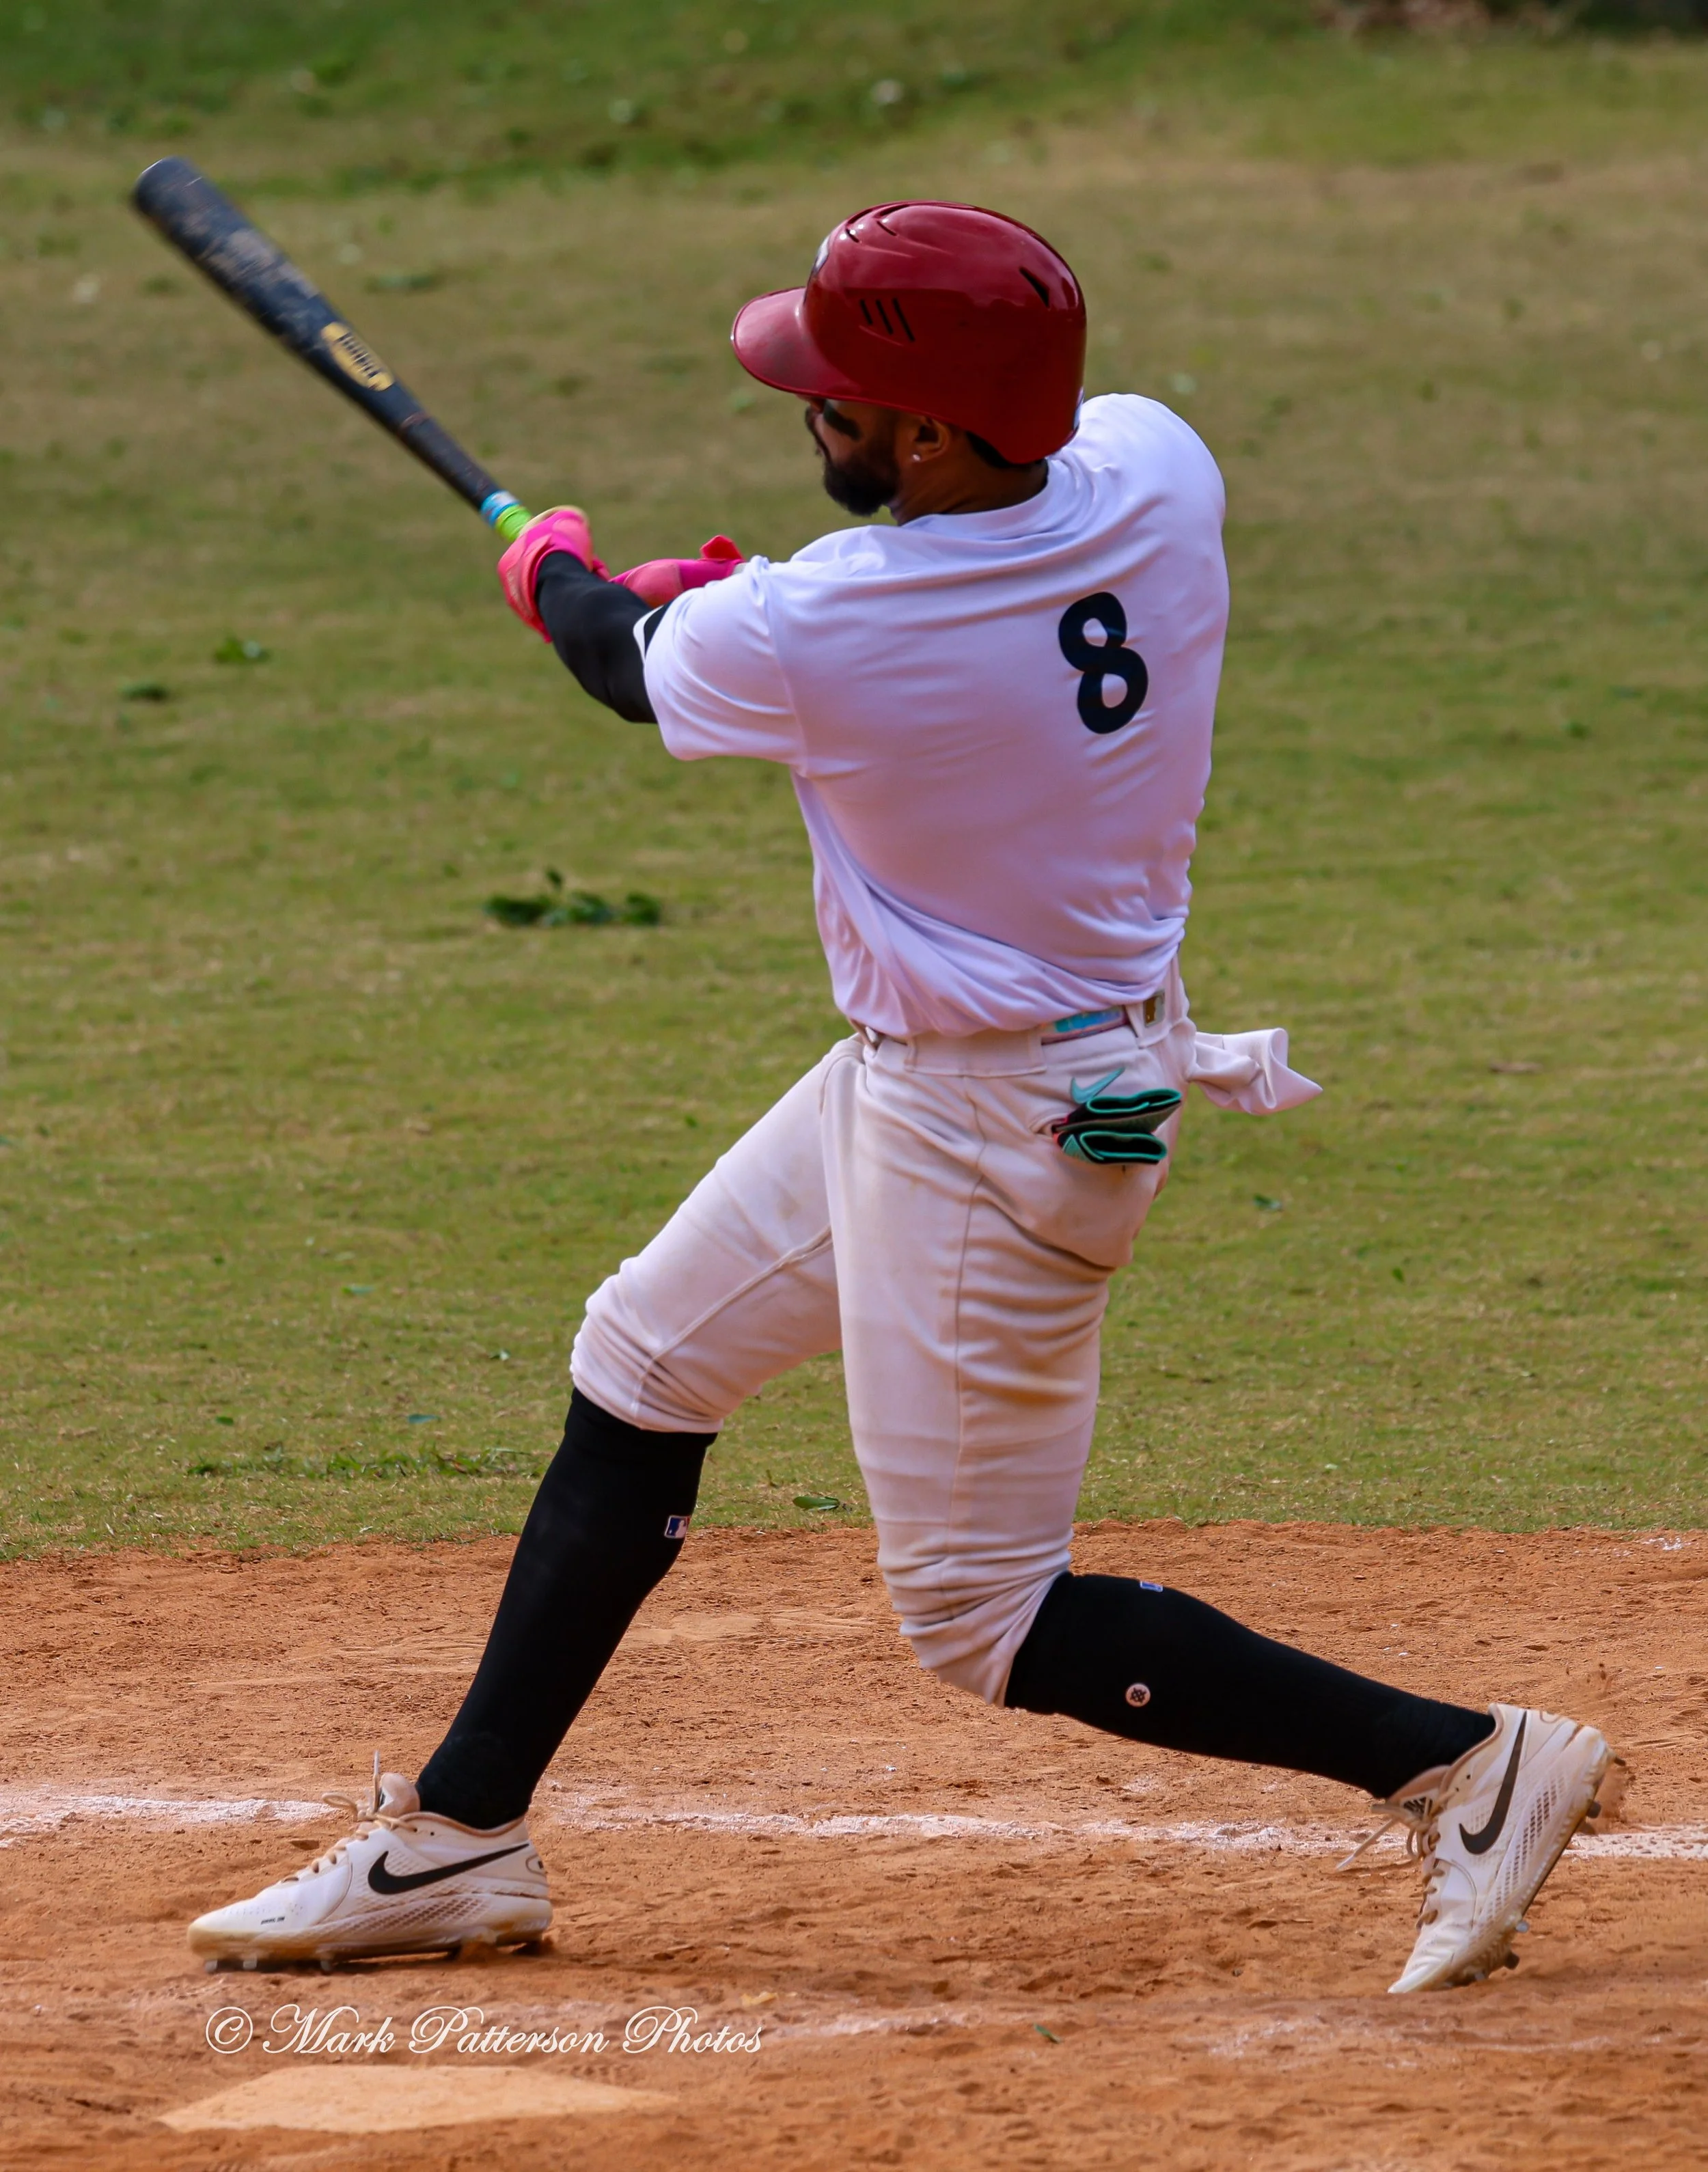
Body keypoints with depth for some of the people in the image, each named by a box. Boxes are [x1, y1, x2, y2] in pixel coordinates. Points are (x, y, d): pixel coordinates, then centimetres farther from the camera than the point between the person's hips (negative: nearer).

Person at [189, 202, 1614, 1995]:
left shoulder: (800, 638, -27)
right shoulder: (1155, 469, -10)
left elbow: (636, 669, -2)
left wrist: (553, 571, 21)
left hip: (992, 1134, -9)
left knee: (982, 1618, 2)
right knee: (640, 1370, 19)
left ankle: (1464, 1762, 1)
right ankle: (458, 1841, 28)